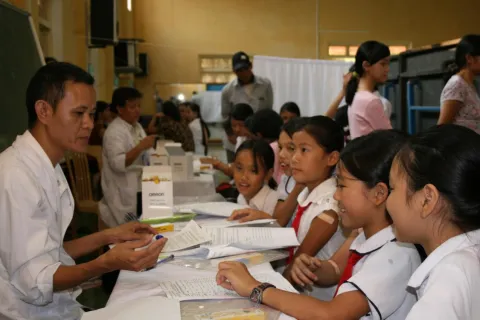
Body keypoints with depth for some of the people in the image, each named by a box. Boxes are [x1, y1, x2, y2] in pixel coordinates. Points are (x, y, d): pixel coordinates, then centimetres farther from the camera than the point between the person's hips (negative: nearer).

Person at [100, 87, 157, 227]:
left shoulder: (137, 126, 11)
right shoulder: (114, 132, -17)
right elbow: (117, 163, -28)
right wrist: (140, 147, -34)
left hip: (139, 188, 8)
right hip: (123, 195, -8)